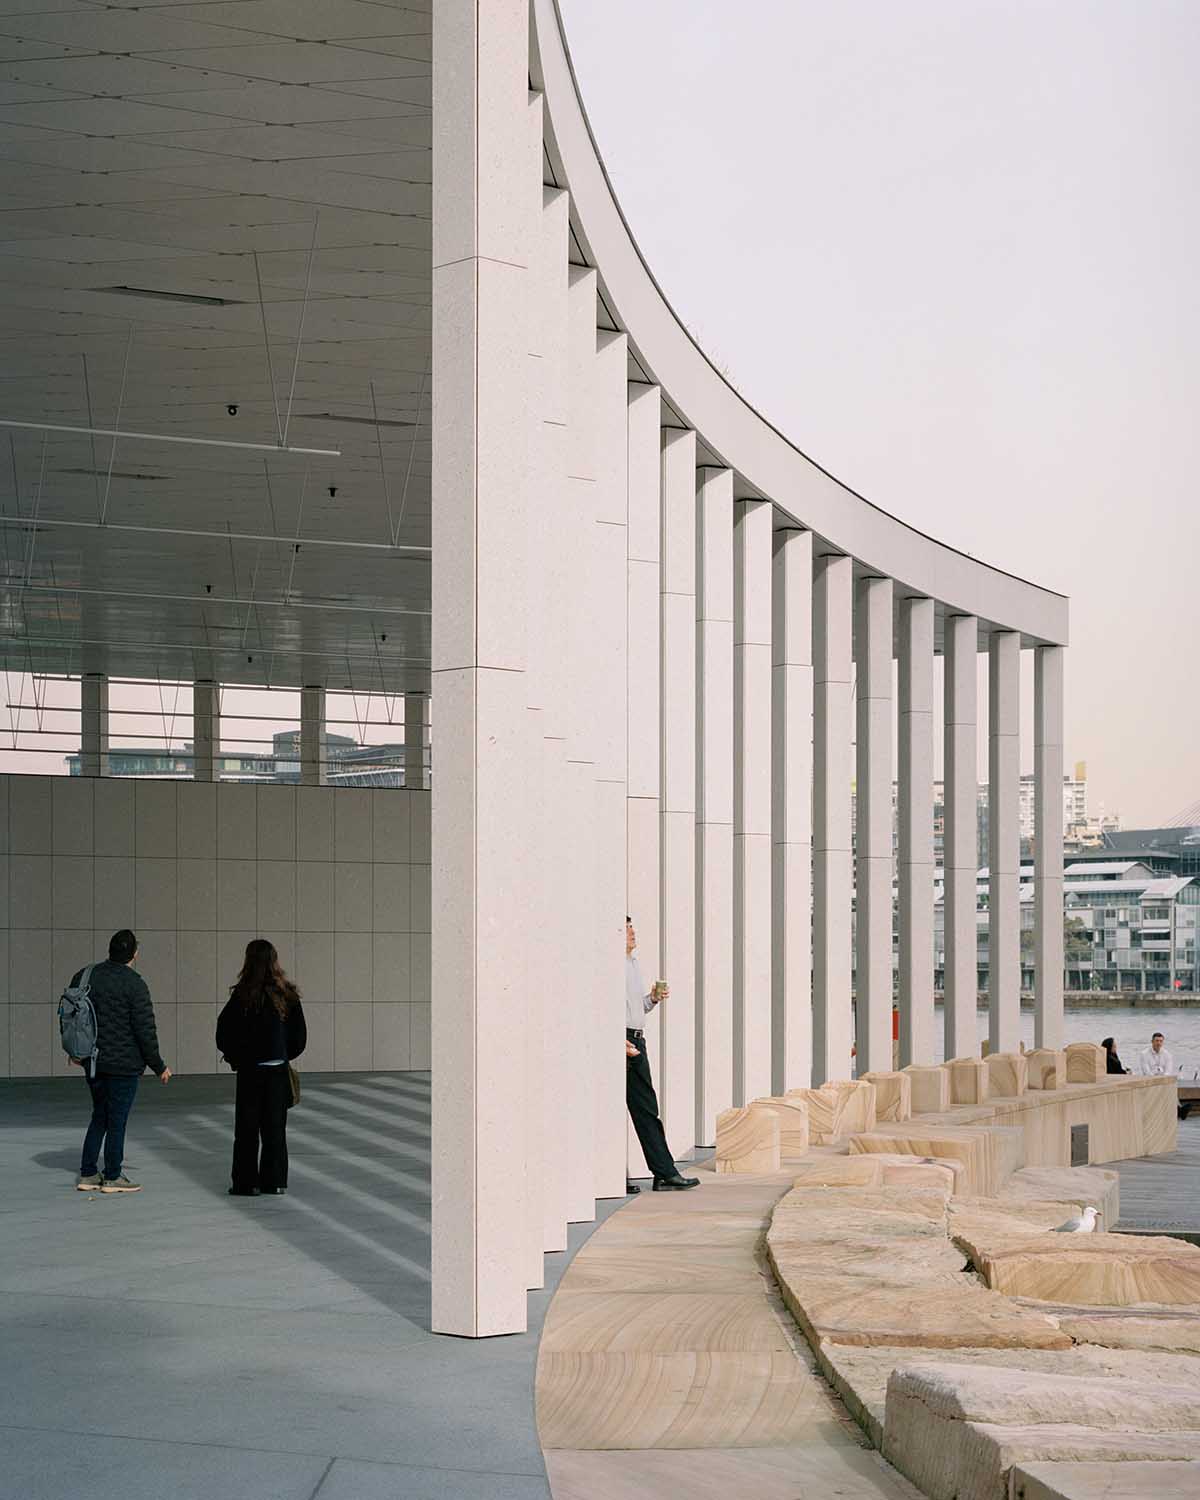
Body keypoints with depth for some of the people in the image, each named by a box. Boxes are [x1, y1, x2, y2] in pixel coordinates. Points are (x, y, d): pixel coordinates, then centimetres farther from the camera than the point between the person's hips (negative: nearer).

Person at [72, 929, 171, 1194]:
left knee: (99, 1117, 17)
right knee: (117, 1121, 3)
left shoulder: (85, 976, 5)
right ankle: (113, 1177, 9)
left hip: (93, 1062, 6)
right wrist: (159, 1067, -5)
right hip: (123, 1065, -6)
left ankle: (88, 1174, 18)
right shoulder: (134, 985, -15)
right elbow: (145, 1030, -15)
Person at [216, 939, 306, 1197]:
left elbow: (224, 1034, -8)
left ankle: (246, 1183, 7)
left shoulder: (243, 996, -13)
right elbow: (300, 1036, 4)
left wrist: (234, 1058, 9)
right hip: (279, 1070, 3)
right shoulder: (288, 995, -2)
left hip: (250, 1070, -3)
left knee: (247, 1128, 5)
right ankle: (274, 1181, 14)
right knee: (275, 1127, 12)